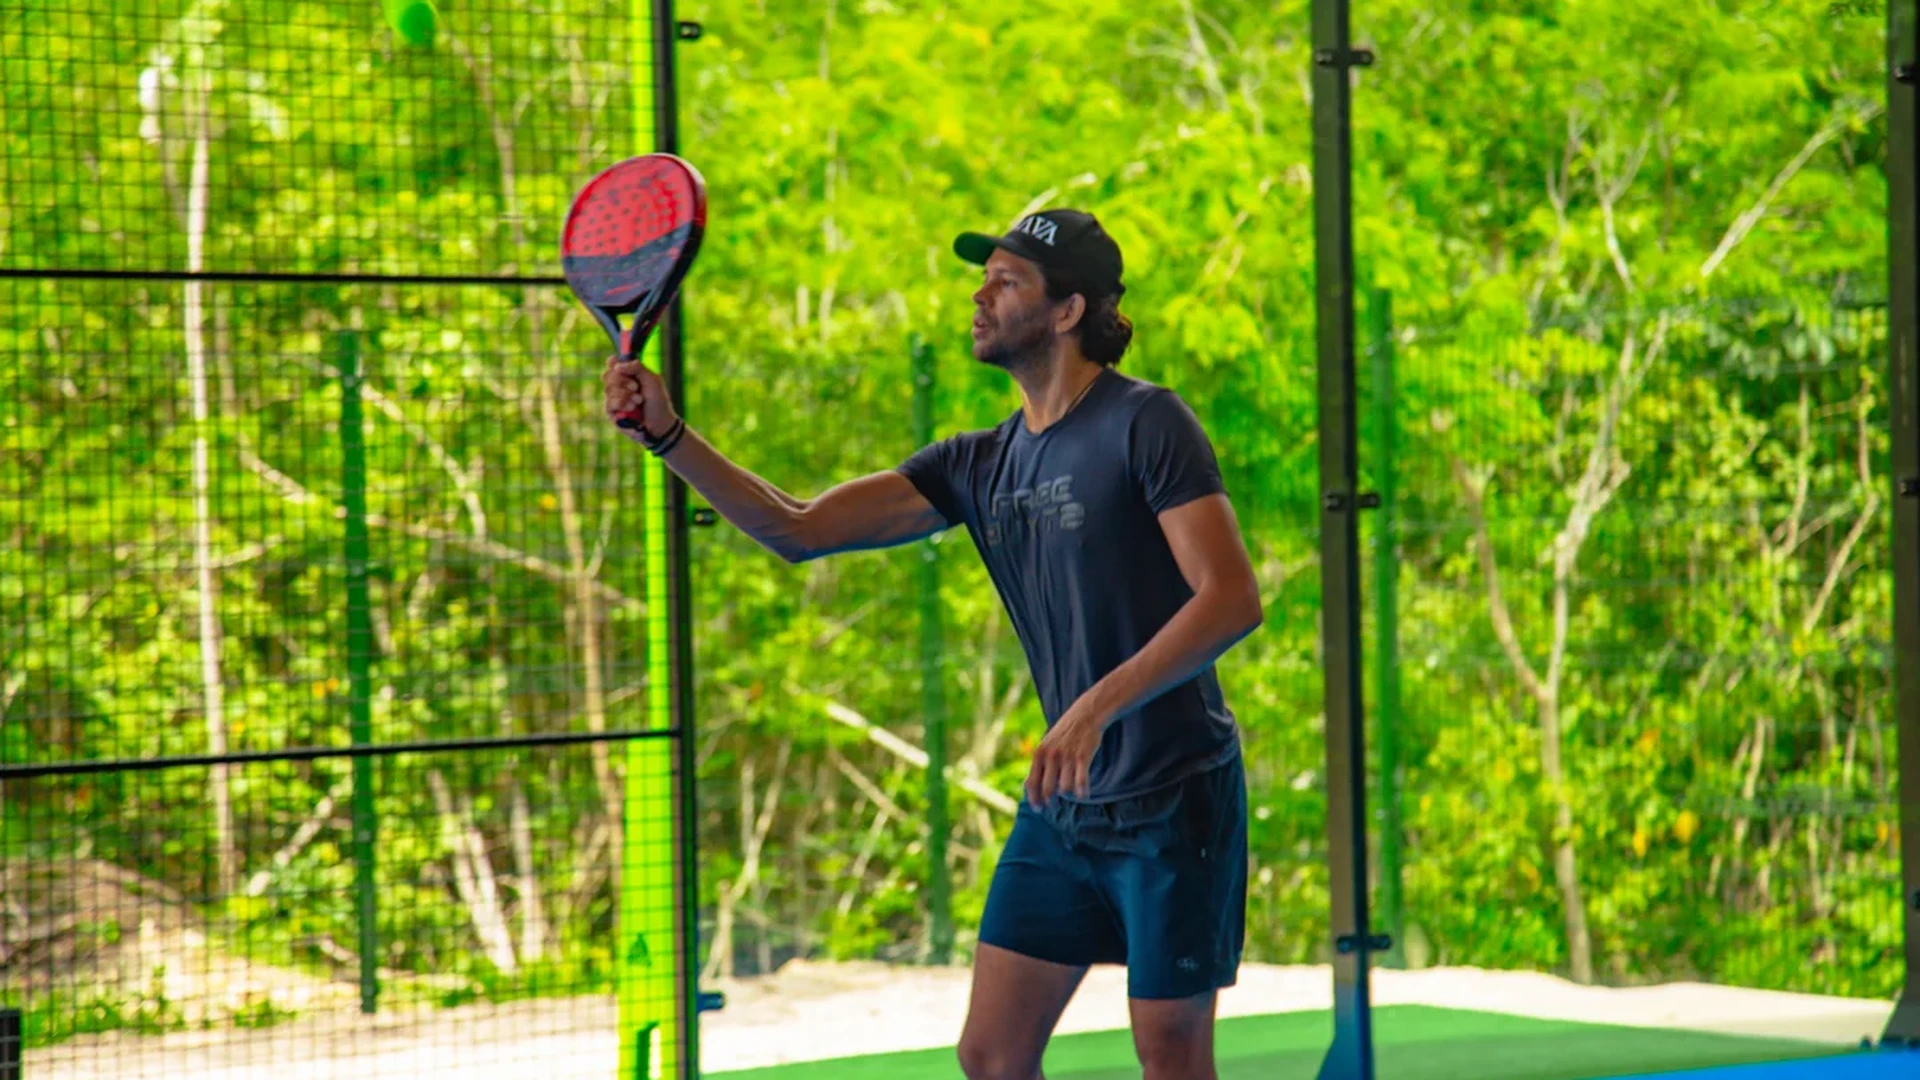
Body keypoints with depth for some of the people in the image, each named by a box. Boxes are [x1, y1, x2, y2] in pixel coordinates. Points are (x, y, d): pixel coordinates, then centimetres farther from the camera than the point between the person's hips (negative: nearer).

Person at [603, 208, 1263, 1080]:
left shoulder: (1144, 423, -12)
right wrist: (667, 435, -5)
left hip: (1173, 802, -7)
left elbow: (1232, 597, -20)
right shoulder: (981, 465, 8)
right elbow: (796, 530, 6)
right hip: (1062, 810, 7)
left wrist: (1096, 709, -28)